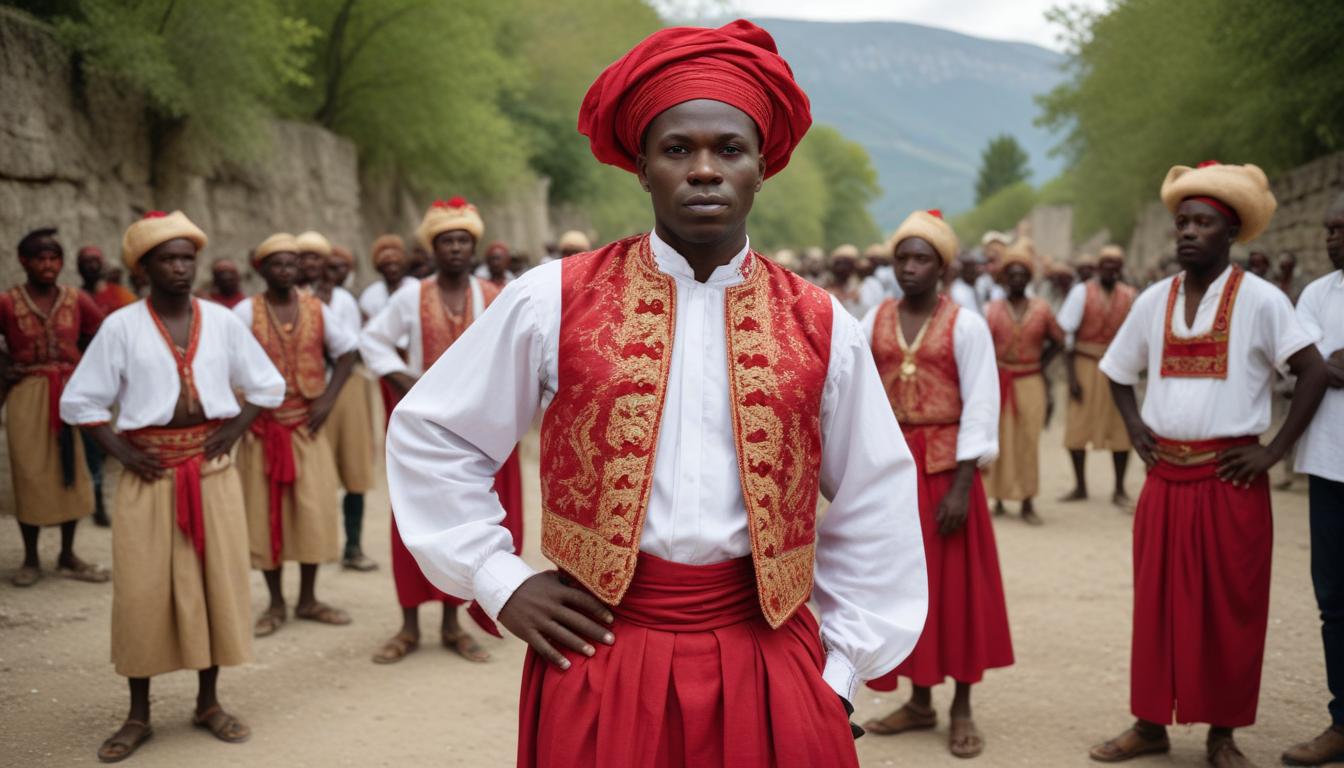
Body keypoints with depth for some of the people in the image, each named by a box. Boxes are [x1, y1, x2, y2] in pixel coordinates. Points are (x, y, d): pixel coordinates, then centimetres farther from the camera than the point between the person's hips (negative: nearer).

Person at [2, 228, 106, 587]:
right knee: (29, 474, 1)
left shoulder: (77, 300, 1)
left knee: (71, 472, 6)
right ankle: (30, 559, 12)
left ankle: (68, 557, 17)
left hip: (69, 395, 3)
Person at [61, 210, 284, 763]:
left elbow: (267, 386, 12)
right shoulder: (122, 326, -2)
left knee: (216, 581, 5)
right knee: (143, 589, 0)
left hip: (212, 469, 2)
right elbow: (82, 400, 1)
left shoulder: (222, 321, 4)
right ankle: (138, 715, 11)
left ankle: (209, 702, 19)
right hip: (149, 472, -2)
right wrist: (119, 451, -8)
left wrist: (236, 430, -1)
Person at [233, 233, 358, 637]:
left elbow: (346, 352, 10)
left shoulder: (316, 309, 4)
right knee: (266, 513, 3)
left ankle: (308, 599, 17)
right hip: (262, 427, -2)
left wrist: (328, 398, -2)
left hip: (308, 426, 2)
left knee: (313, 510, 3)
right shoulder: (246, 312, -5)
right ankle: (276, 603, 14)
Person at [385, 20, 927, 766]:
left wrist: (843, 664, 8)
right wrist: (497, 581, 1)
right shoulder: (551, 301, -3)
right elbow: (431, 435, 6)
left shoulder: (821, 327, 2)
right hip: (600, 650, -1)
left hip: (767, 664, 1)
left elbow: (875, 506, 11)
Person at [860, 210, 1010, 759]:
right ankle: (920, 701, 22)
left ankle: (962, 709, 14)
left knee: (957, 586, 3)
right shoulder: (874, 321, 5)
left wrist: (962, 486, -15)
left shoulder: (965, 324, -6)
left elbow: (980, 409, -9)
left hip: (946, 464, -3)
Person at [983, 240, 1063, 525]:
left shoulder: (1042, 309, 4)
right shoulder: (993, 309, 0)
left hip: (1031, 381, 1)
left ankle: (1028, 503, 6)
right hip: (999, 380, -1)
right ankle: (999, 499, 13)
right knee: (1000, 441, 1)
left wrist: (1041, 365, 6)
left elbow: (1057, 340, 16)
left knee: (1029, 442, 0)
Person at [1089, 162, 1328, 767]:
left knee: (1229, 608, 4)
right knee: (1157, 601, 9)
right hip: (1164, 477, 4)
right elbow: (1117, 372, 19)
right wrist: (1135, 428, 4)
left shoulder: (1259, 299, -7)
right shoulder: (1154, 300, 6)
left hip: (1230, 478, -4)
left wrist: (1275, 449, -11)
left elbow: (1314, 372, -9)